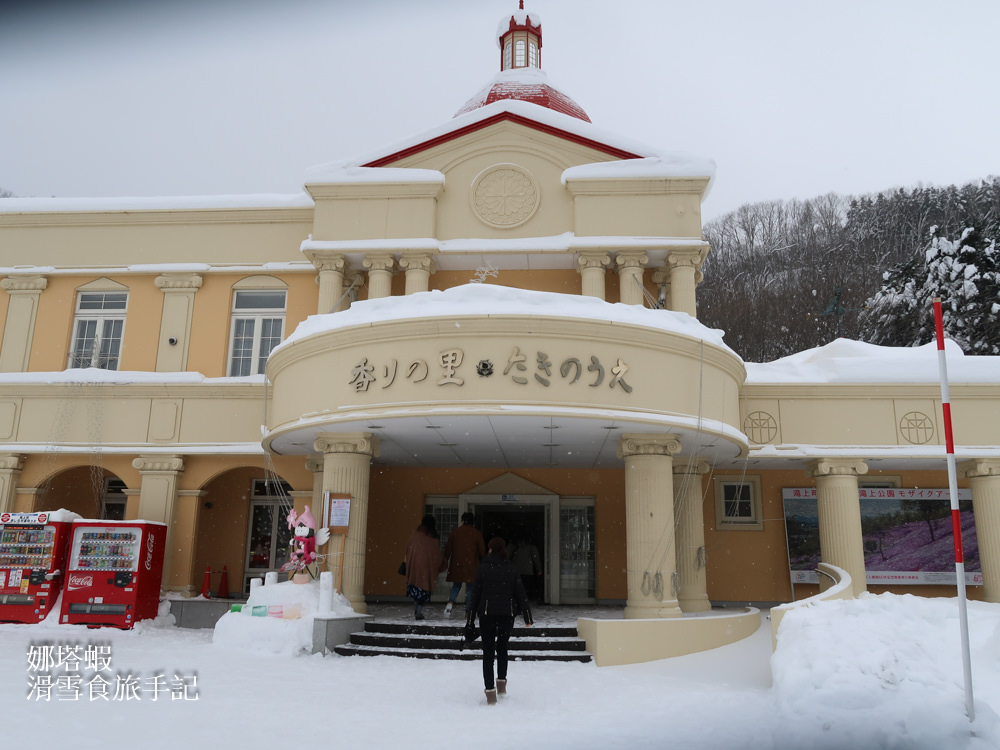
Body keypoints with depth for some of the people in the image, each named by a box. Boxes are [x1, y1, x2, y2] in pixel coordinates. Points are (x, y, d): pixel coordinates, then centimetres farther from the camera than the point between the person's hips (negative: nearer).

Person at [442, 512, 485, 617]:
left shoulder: (455, 532, 4)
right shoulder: (476, 533, 0)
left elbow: (448, 549, 5)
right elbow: (482, 550, 1)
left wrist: (446, 561, 15)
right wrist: (482, 561, 18)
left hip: (456, 564, 2)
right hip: (471, 565, -2)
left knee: (456, 585, 14)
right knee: (470, 587, 6)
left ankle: (450, 602, -13)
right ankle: (468, 611, 3)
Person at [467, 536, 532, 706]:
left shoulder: (483, 568, -5)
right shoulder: (512, 570, 2)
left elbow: (475, 594, -5)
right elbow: (521, 594, 2)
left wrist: (470, 619, 0)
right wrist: (527, 617, 7)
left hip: (487, 615, -2)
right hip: (507, 615, 3)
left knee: (488, 652, 3)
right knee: (502, 648, 22)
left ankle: (490, 692, -3)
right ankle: (501, 683, 25)